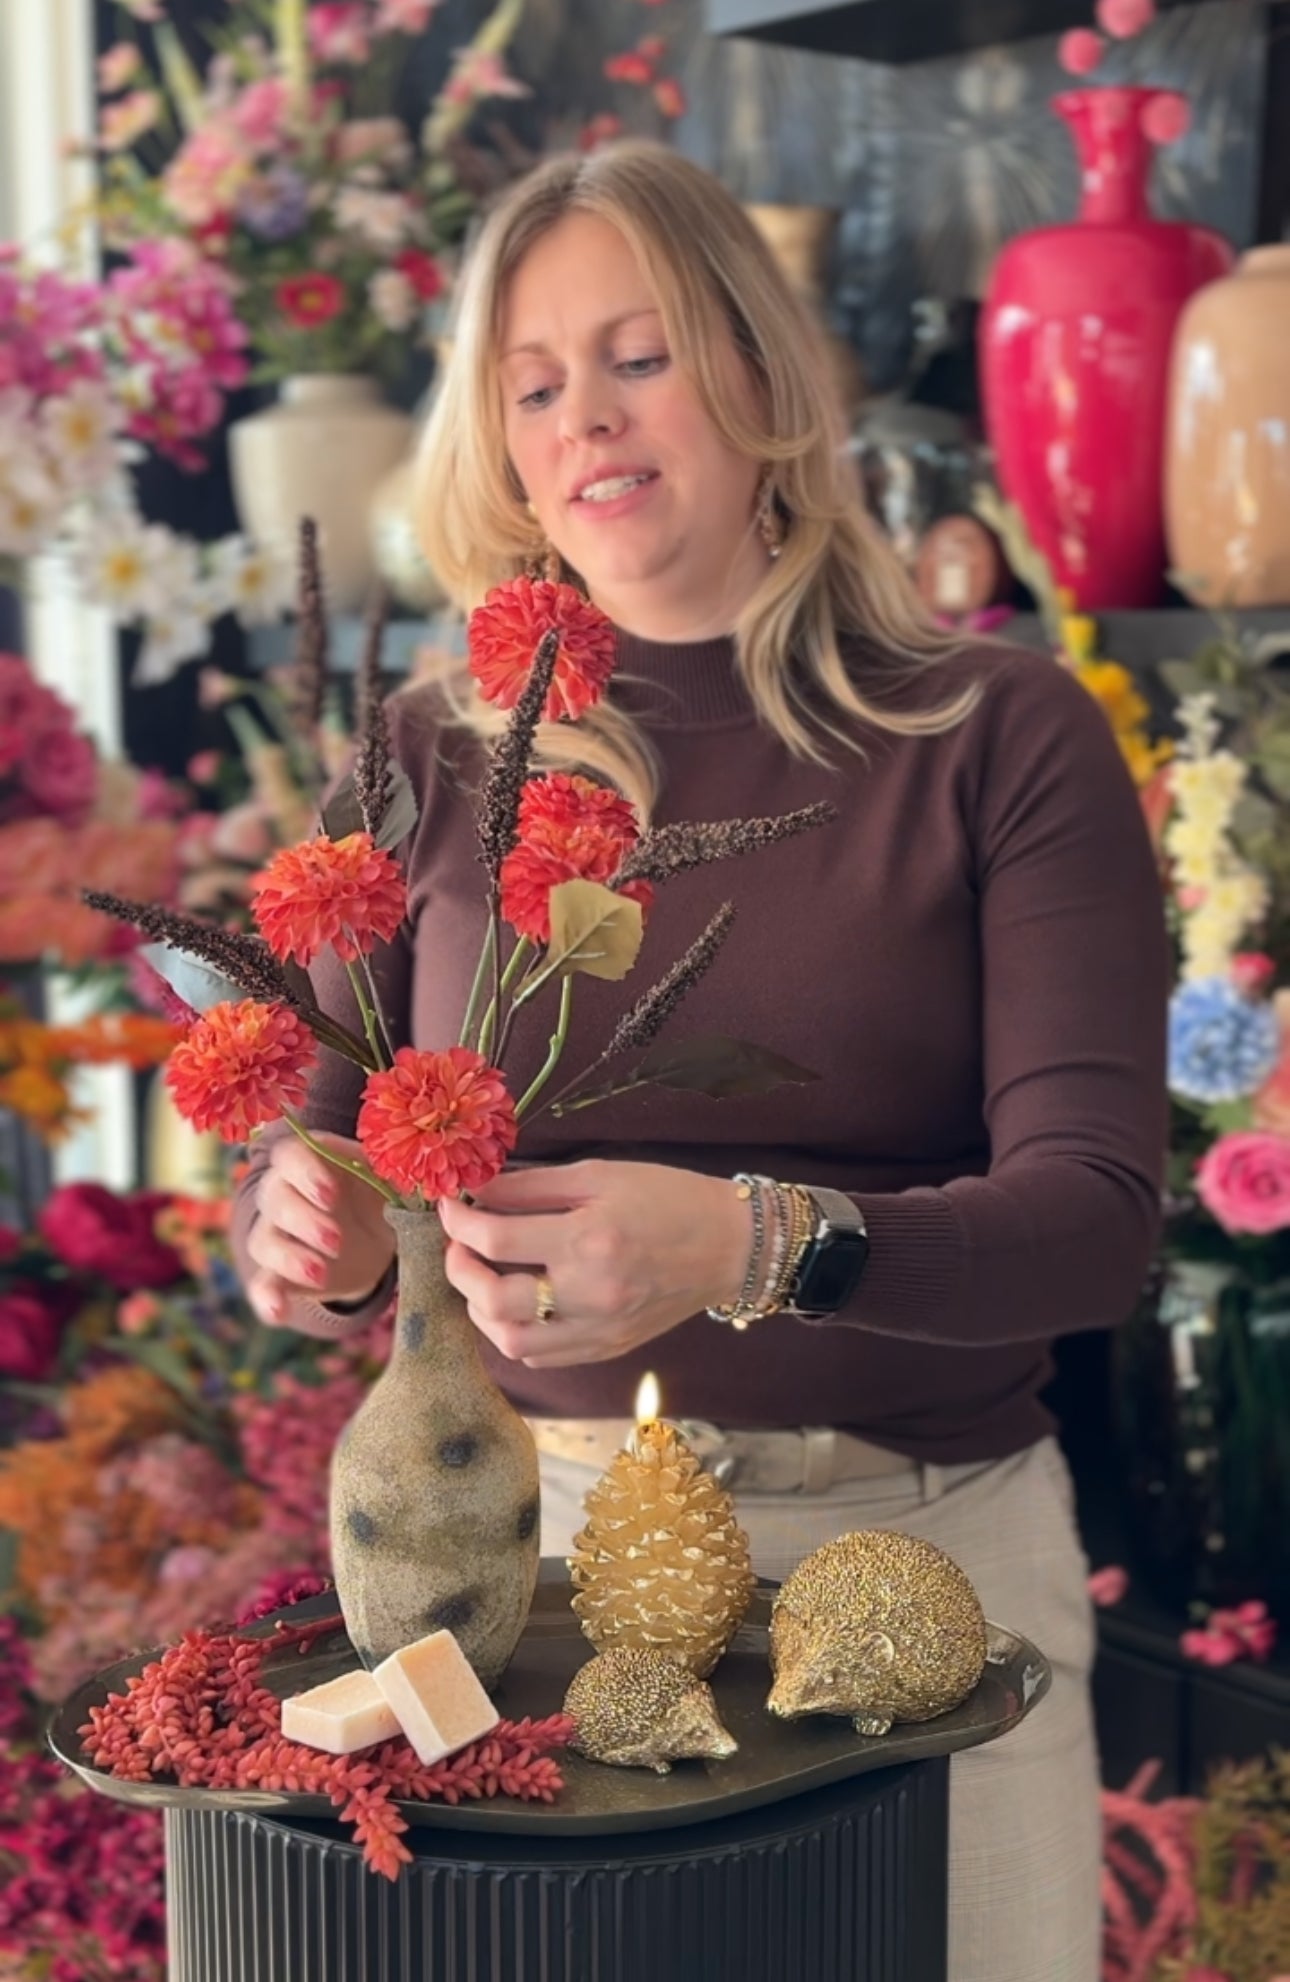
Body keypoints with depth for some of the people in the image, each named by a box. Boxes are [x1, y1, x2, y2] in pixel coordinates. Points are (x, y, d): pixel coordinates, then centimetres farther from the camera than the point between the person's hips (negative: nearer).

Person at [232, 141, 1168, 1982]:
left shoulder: (1003, 737, -5)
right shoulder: (434, 760, 2)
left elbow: (1098, 1207, -14)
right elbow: (308, 1157, 4)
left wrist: (749, 1243, -32)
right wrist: (316, 1237, -21)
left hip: (927, 1546, -1)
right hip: (524, 1542, 2)